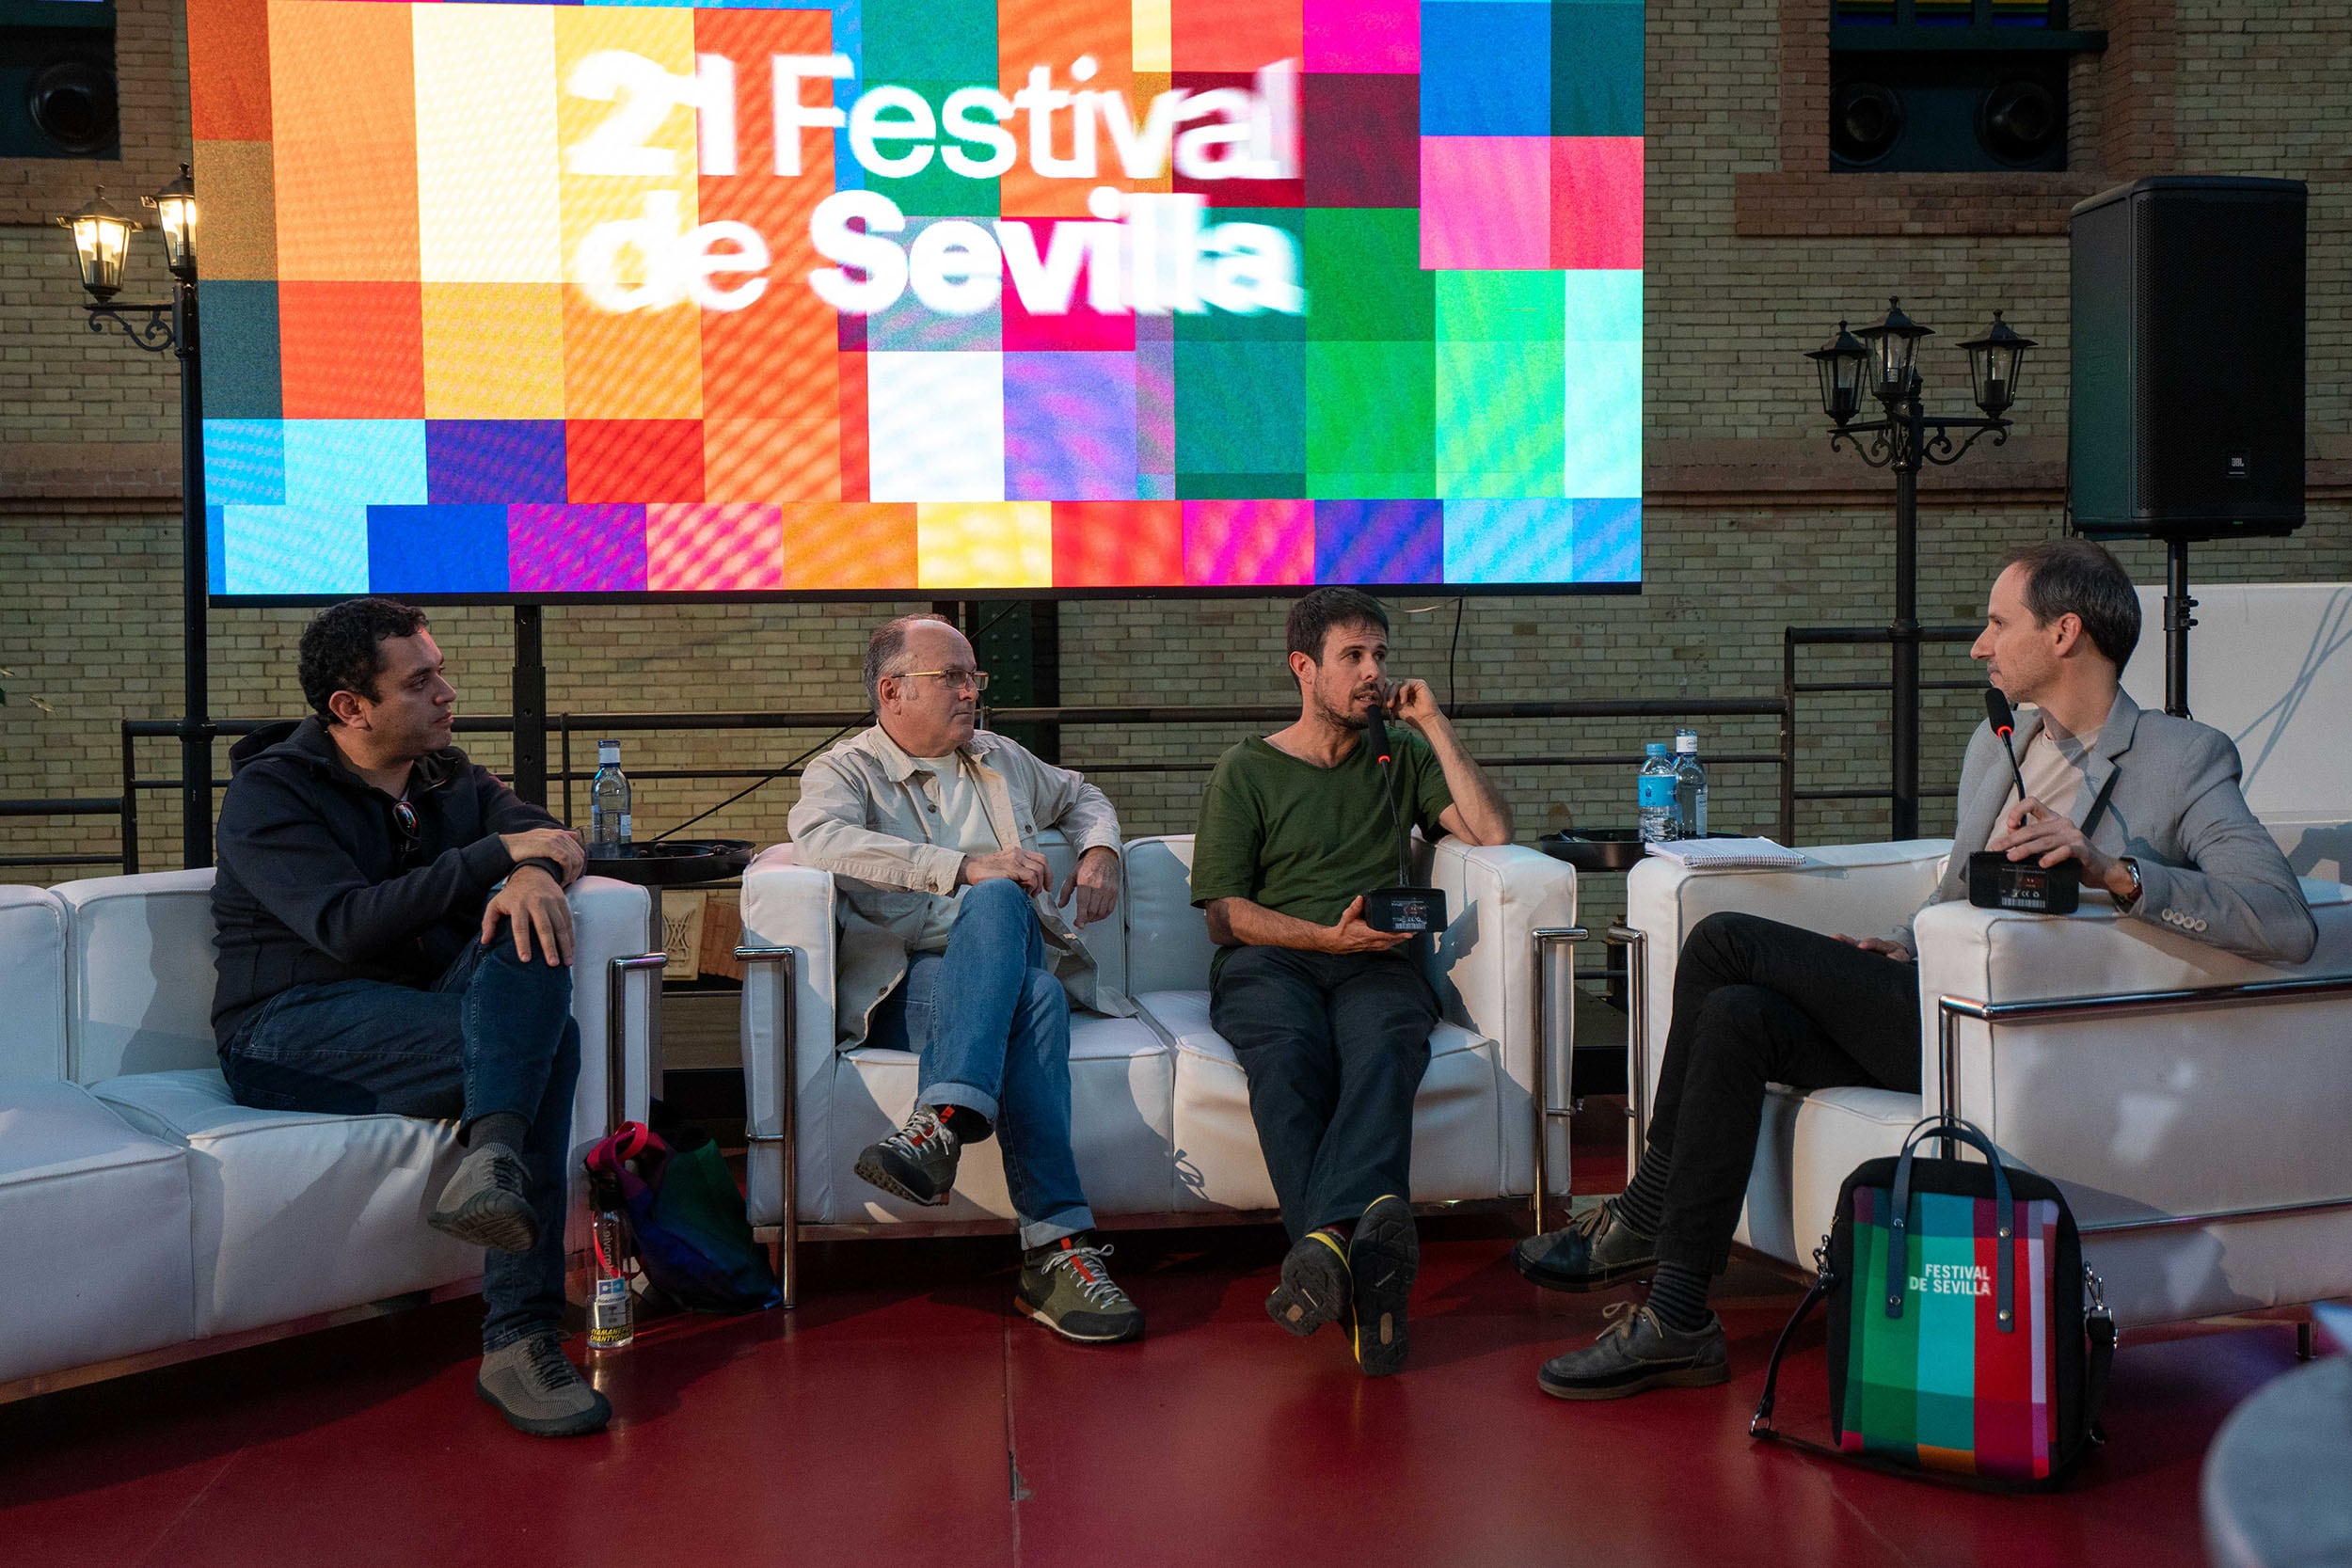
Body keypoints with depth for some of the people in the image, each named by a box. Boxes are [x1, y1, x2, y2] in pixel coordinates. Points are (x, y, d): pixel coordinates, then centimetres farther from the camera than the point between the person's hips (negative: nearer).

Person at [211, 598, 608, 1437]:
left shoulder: (447, 776, 16)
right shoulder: (268, 794, -5)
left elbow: (551, 834, 6)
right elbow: (349, 926, -19)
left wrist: (534, 874, -19)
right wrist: (497, 853, -18)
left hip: (427, 1010, 6)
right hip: (293, 1032, -6)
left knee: (532, 944, -27)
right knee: (549, 1042, -29)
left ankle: (493, 1157, -44)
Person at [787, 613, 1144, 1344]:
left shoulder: (1000, 760, 27)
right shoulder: (844, 772, 9)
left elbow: (1080, 796, 45)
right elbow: (823, 839, -14)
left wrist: (1099, 851, 20)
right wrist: (966, 866, -22)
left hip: (1013, 966, 4)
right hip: (908, 982, -3)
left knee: (997, 900, -34)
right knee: (1035, 998, -36)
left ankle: (944, 1121, -48)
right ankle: (1058, 1244, -43)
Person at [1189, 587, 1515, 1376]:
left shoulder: (1402, 758, 26)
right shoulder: (1246, 770, 17)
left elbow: (1493, 833, 10)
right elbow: (1224, 914, 8)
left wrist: (1433, 725, 11)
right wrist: (1327, 935, -8)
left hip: (1377, 962, 1)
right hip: (1268, 961, -1)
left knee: (1383, 1049, -37)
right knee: (1287, 1054, -38)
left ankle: (1327, 1239, -62)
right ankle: (1366, 1240, -59)